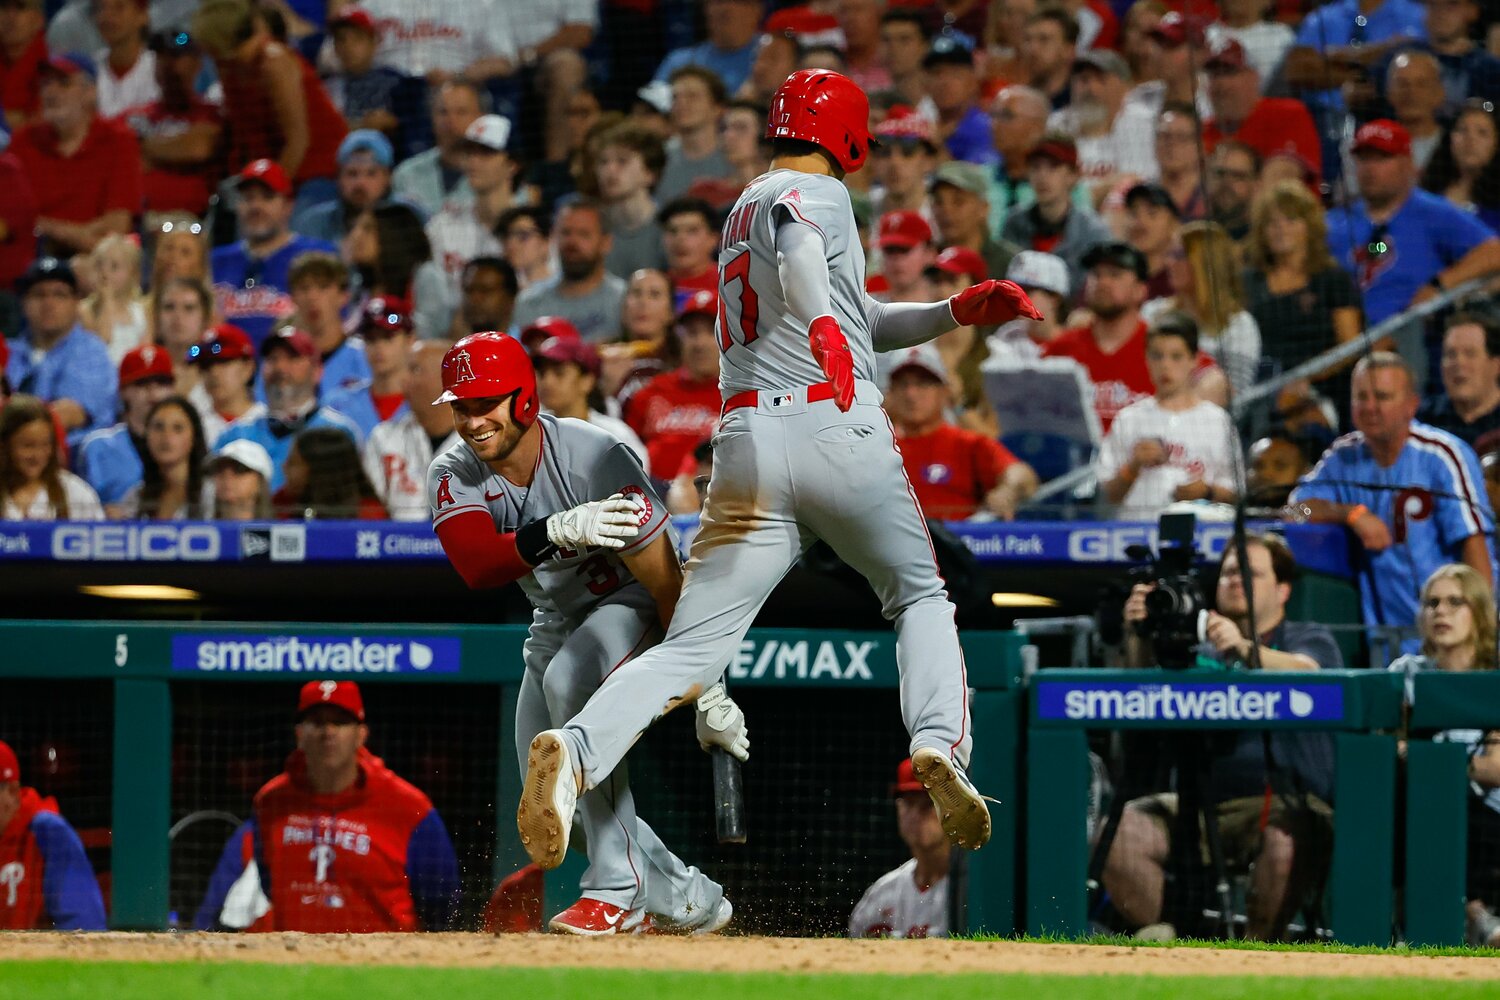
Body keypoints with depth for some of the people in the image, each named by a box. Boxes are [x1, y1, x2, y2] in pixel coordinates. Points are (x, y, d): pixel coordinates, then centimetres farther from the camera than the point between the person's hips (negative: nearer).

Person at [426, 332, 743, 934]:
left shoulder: (594, 460, -30)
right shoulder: (453, 477, -16)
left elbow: (667, 584, -28)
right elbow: (476, 567, -36)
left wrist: (709, 699, -29)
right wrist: (558, 531, -55)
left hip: (632, 606, -7)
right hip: (555, 622, 7)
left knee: (568, 679, -36)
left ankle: (617, 889, -33)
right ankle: (689, 900, 25)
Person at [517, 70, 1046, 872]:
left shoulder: (744, 211, 28)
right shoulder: (819, 195, 3)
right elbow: (798, 244, -25)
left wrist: (956, 312, 26)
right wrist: (824, 330, -42)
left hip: (747, 441, 6)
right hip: (839, 430, -6)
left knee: (691, 649, -3)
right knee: (919, 595, 16)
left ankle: (576, 752, -27)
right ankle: (940, 746, -8)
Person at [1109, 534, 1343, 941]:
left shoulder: (1310, 639, 13)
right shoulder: (1202, 652, 23)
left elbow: (1305, 673, -12)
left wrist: (1245, 649, -30)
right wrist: (1137, 638, -13)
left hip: (1285, 800, -4)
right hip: (1204, 800, 4)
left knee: (1284, 840, -38)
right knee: (1119, 831, -22)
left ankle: (1257, 947, -17)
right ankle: (1162, 940, -10)